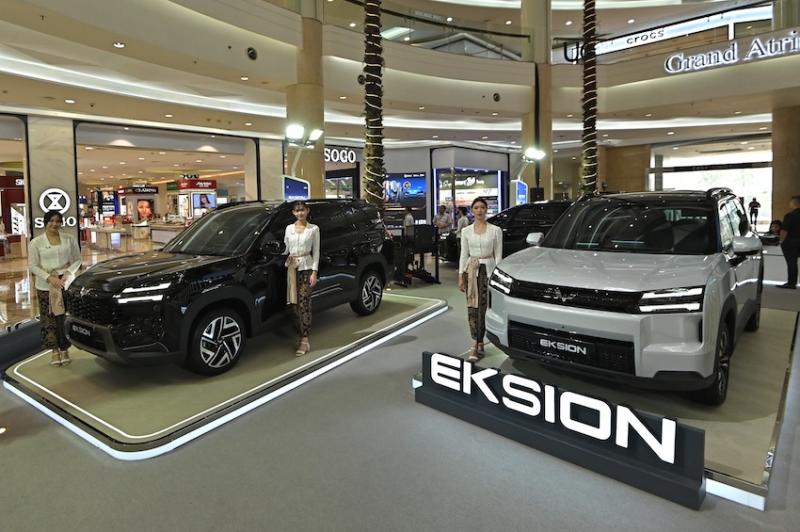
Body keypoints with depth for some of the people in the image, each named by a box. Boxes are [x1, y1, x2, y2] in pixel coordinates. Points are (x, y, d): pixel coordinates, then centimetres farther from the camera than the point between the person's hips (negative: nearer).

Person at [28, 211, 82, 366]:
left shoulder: (69, 239, 5)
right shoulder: (36, 242, 2)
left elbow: (77, 259, 8)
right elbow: (32, 266, 0)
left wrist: (68, 273, -10)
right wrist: (49, 277, -14)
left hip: (67, 282, 0)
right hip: (45, 286, 0)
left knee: (65, 316, -4)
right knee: (50, 318, 1)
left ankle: (64, 349, 6)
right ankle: (55, 350, 10)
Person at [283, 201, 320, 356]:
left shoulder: (313, 229, 1)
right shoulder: (289, 228, 10)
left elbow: (316, 252, -1)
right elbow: (285, 248, 14)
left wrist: (314, 272, -8)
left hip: (306, 267, -4)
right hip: (291, 267, 4)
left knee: (304, 303, -8)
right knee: (295, 304, 3)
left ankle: (304, 341, -6)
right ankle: (301, 337, 13)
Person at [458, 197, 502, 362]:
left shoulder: (495, 230, 0)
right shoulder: (466, 231, 5)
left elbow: (498, 255, 0)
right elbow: (464, 255, 7)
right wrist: (461, 276, 3)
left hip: (488, 269, -2)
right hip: (471, 269, 2)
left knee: (483, 307, -3)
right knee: (472, 307, -2)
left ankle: (477, 345, 6)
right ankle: (478, 345, 2)